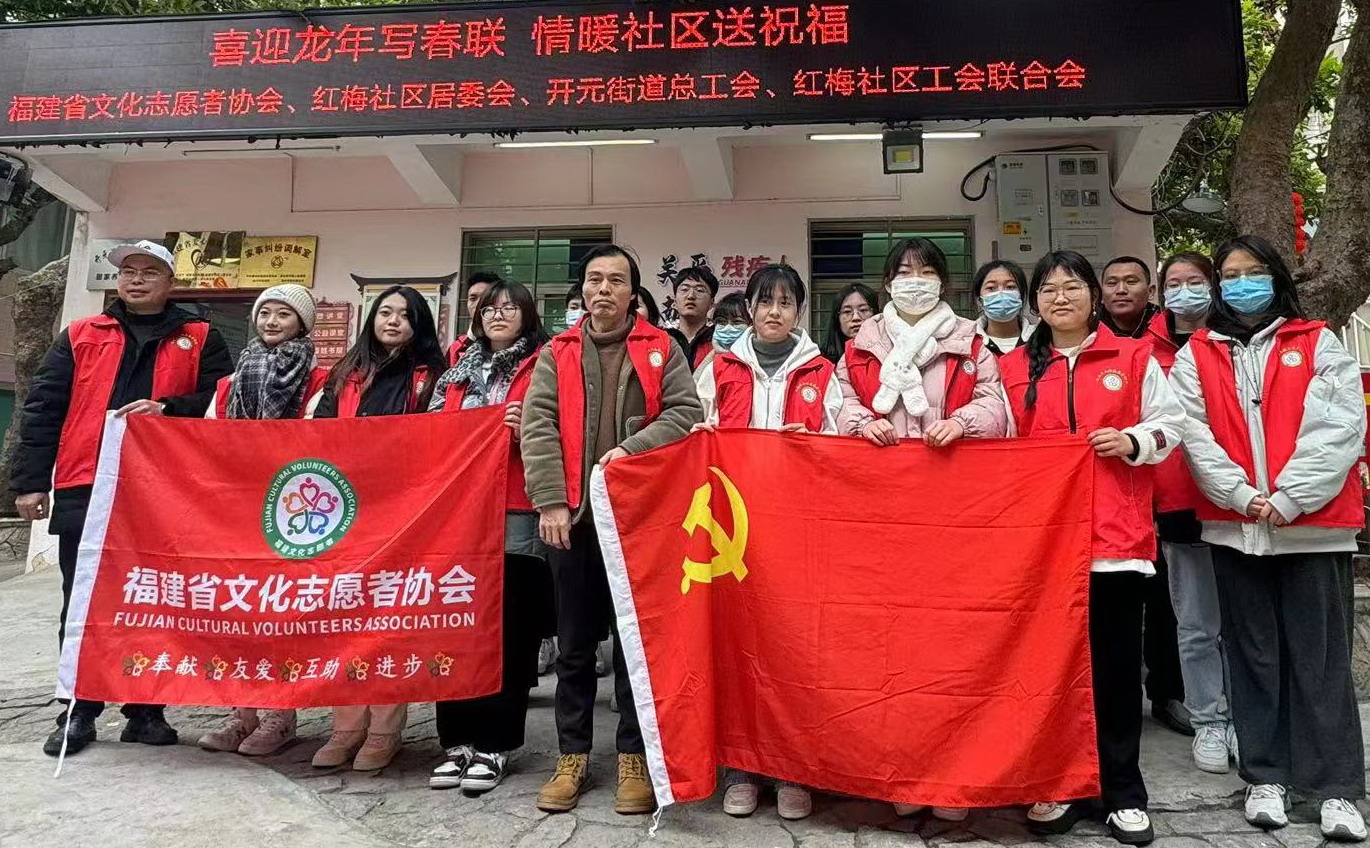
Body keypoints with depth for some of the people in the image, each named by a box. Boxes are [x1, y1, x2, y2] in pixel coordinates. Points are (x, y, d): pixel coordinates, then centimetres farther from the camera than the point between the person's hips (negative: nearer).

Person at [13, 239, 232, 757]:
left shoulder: (200, 340, 9)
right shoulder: (80, 337, 13)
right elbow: (43, 410, 8)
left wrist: (168, 410, -15)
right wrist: (30, 480, 1)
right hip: (85, 491, 2)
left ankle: (145, 711, 17)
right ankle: (79, 712, 19)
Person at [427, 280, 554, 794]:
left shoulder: (541, 367, 5)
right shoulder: (459, 370, 20)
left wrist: (526, 428, -18)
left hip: (516, 515, -4)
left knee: (508, 634, -1)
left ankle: (494, 745, 10)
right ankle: (457, 740, 17)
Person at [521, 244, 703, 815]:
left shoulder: (661, 350, 7)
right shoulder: (556, 354, 9)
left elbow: (686, 411, -4)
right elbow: (537, 426, -1)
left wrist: (630, 448, -17)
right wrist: (550, 501, -11)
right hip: (572, 514, 2)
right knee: (574, 642, 10)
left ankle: (634, 756, 18)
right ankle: (573, 756, 22)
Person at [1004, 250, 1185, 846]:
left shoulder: (1134, 358, 8)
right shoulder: (1012, 368, 10)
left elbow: (1171, 423, 9)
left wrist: (1133, 442, -9)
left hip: (1116, 534, -1)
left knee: (1117, 665, 5)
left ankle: (1123, 792, 19)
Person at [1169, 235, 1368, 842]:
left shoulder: (1318, 344, 6)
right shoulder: (1195, 356, 9)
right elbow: (1195, 435, -1)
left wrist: (1288, 499, -14)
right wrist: (1244, 496, -13)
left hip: (1313, 524, -1)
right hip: (1234, 528, 1)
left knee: (1320, 656, 2)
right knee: (1253, 654, 9)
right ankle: (1265, 777, 19)